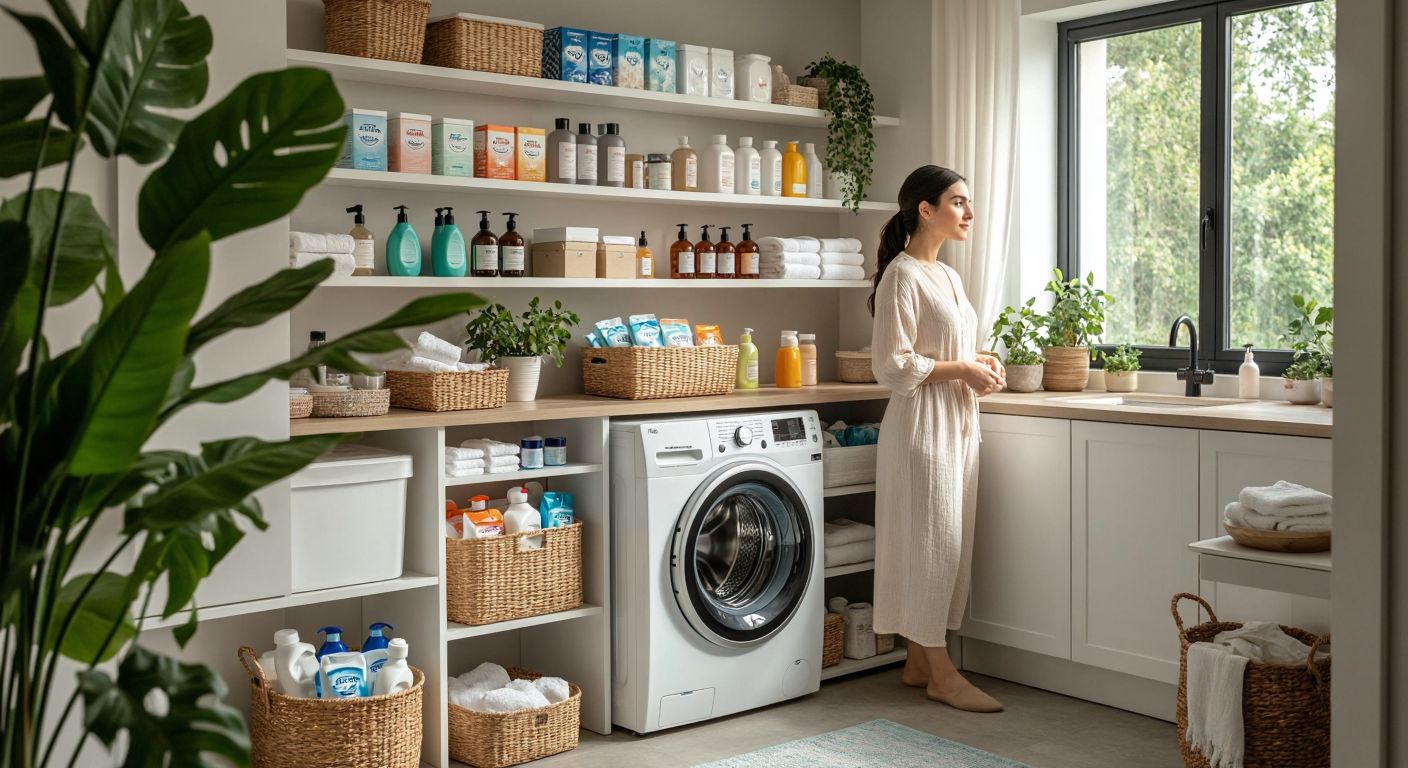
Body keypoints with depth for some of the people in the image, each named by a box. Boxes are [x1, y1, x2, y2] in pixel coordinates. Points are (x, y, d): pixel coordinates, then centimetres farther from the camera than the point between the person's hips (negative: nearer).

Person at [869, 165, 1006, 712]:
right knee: (931, 540, -4)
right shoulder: (902, 275, -12)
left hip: (957, 424, 9)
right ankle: (941, 673, 3)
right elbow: (894, 367, -18)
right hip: (922, 424, -9)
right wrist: (962, 369, -15)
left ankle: (918, 662, 19)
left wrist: (980, 363, 6)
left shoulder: (947, 276, 15)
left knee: (949, 542, 11)